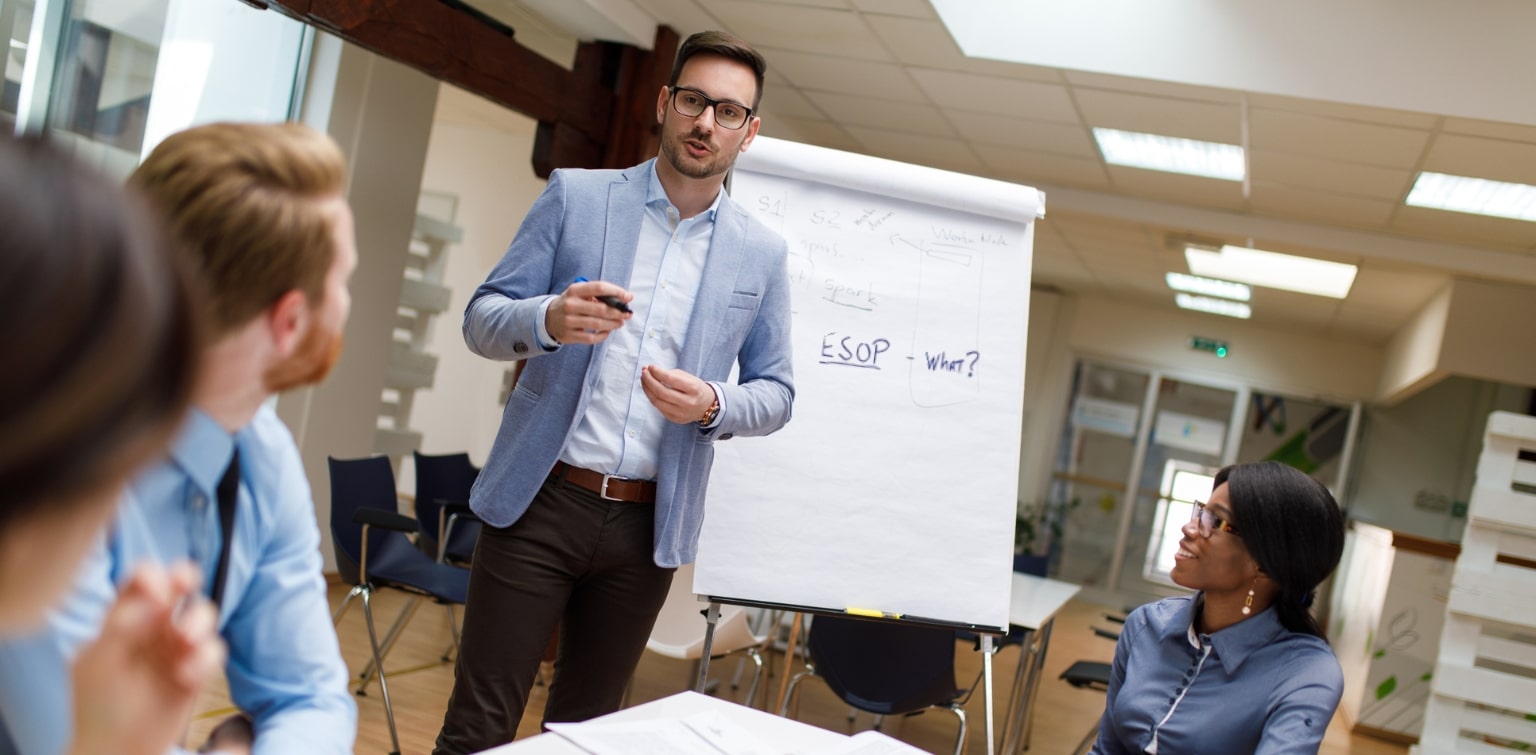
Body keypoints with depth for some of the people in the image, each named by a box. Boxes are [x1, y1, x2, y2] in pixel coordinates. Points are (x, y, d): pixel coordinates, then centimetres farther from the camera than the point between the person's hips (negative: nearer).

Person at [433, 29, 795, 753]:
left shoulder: (763, 254, 6)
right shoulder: (575, 196, 2)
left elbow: (774, 394, 9)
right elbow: (482, 319, 1)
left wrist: (712, 405, -14)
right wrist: (550, 320, -22)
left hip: (647, 526, 2)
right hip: (540, 502, -1)